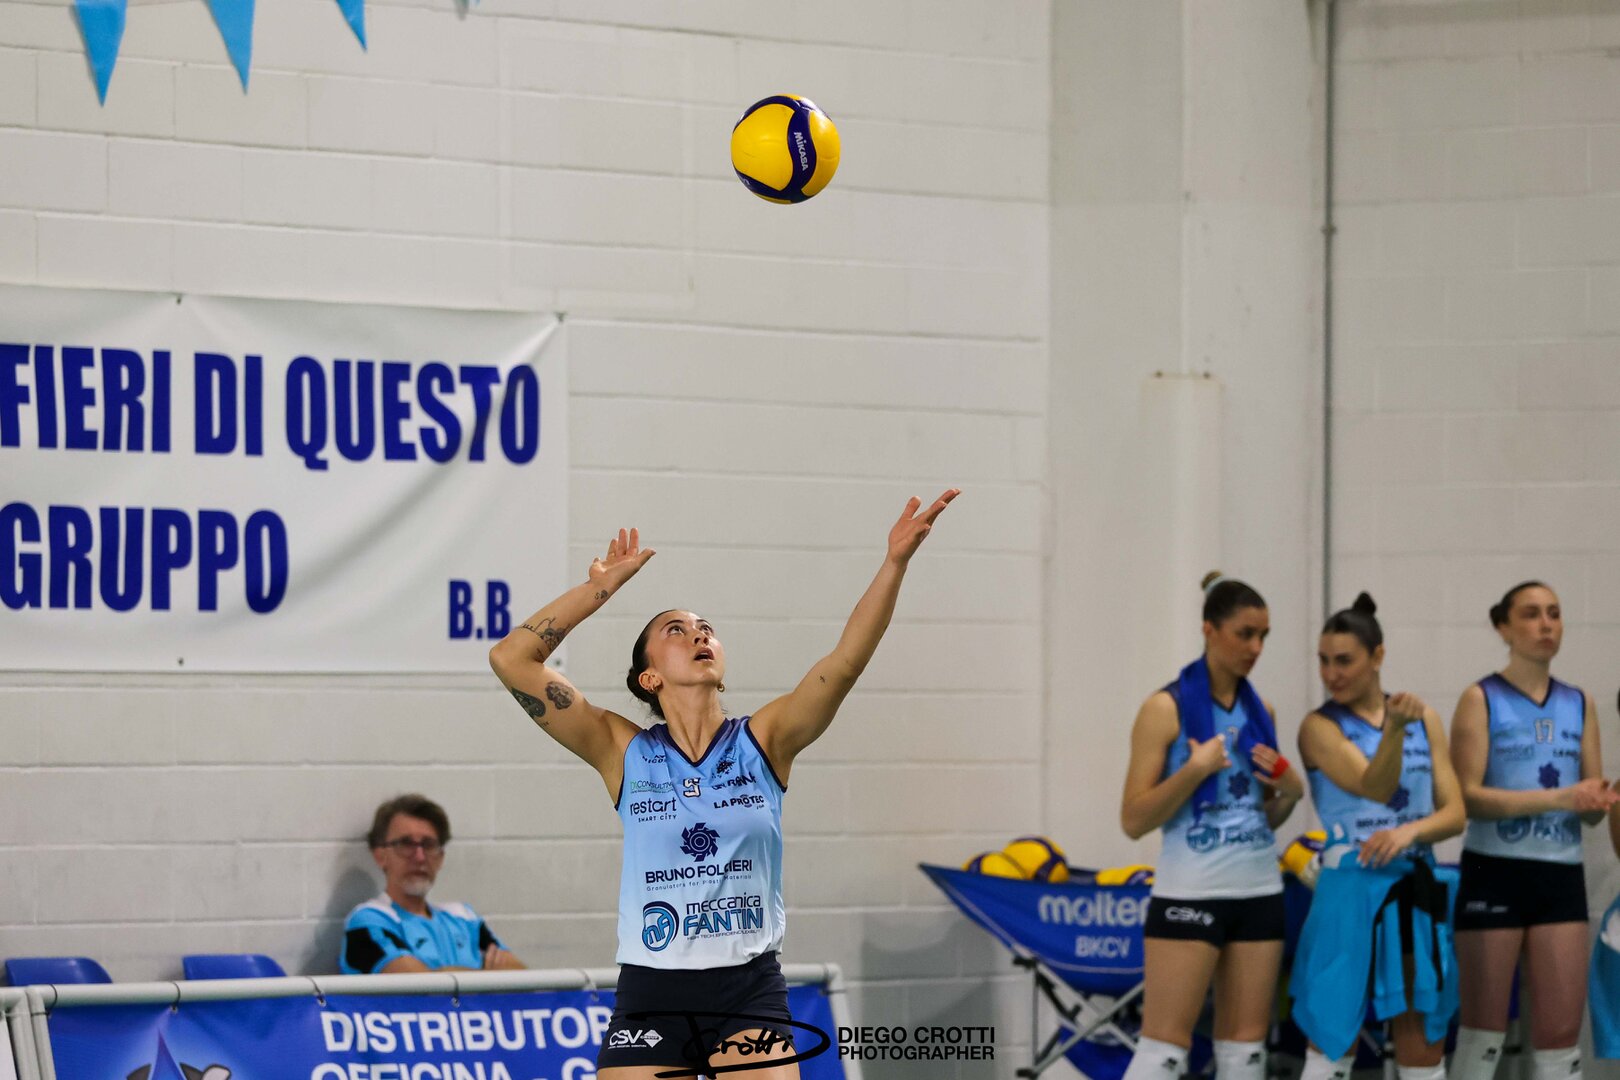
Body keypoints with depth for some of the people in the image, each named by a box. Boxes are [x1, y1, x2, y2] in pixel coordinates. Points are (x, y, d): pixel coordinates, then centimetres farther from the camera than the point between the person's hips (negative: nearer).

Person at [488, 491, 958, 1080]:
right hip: (649, 993, 0)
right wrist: (605, 585, -1)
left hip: (749, 992, 0)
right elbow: (511, 659, -4)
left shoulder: (763, 741, 4)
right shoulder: (625, 753, 2)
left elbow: (847, 659, -11)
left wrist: (895, 561, -23)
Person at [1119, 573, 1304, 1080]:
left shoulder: (1261, 712, 11)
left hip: (1259, 892, 6)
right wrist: (1194, 771, -21)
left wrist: (1289, 792, -1)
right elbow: (1134, 820, -10)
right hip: (1190, 896, -6)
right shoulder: (1167, 709, -7)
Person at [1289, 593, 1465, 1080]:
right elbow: (1375, 786, -19)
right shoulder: (1321, 728, -3)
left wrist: (1410, 831, -15)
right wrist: (1394, 727, -35)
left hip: (1417, 891, 4)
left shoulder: (1425, 720, 9)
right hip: (1352, 889, -4)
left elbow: (1455, 814, 5)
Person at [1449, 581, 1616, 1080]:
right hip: (1495, 872, -4)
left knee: (1562, 1028, 0)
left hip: (1561, 875, 4)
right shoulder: (1481, 699, -2)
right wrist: (1558, 798, -21)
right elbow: (1466, 795, -13)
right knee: (1484, 1025, 2)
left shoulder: (1579, 705, 12)